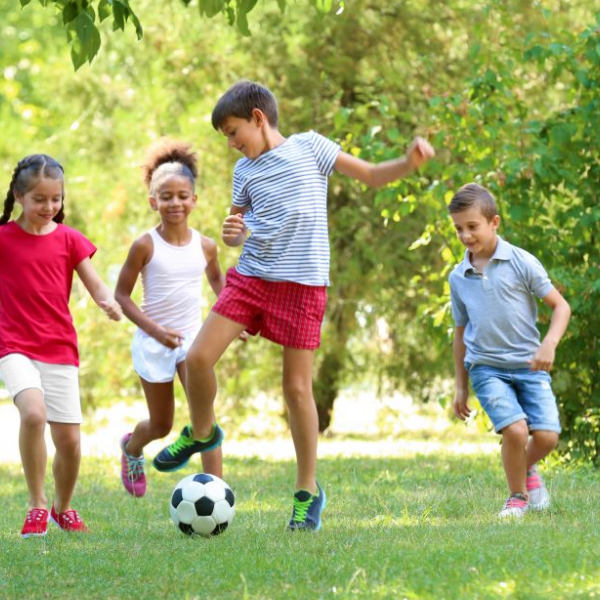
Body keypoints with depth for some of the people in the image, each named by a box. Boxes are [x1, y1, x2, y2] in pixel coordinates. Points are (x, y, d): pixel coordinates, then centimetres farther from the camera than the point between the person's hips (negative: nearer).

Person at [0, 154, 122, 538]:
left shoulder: (68, 239, 6)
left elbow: (96, 285, 2)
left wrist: (109, 302, -19)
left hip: (60, 349, 3)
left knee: (69, 438, 1)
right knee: (33, 413, -29)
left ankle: (63, 508, 28)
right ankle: (37, 504, -14)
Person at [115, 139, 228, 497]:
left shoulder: (205, 246, -2)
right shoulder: (146, 246, -13)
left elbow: (217, 278, 20)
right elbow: (122, 295, -9)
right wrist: (155, 330, -20)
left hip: (192, 337, 2)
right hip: (154, 343, -2)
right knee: (161, 426, 12)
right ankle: (132, 447, 48)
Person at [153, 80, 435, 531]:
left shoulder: (309, 147, 0)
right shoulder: (245, 171, 12)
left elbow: (371, 175, 4)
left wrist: (409, 163, -15)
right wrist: (233, 233, -4)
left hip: (302, 283, -4)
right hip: (250, 277, 4)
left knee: (297, 387, -2)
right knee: (198, 358, -7)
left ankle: (308, 491, 10)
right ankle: (202, 433, 22)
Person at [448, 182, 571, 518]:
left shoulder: (521, 263, -3)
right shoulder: (459, 278, 6)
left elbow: (560, 305, 0)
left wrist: (550, 344, -17)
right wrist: (461, 387, 19)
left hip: (529, 364, -1)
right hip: (486, 367, 1)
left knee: (547, 436, -14)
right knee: (515, 430, -22)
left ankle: (528, 469, 22)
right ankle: (518, 496, 3)